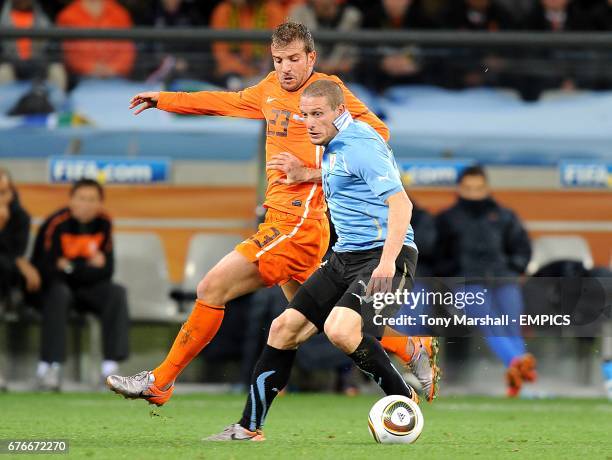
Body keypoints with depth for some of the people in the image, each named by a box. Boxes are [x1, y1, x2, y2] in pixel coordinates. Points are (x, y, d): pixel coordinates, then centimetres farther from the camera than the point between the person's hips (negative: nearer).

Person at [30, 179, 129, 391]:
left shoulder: (103, 224, -4)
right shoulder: (56, 224, -19)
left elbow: (106, 271, -5)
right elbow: (48, 271, -25)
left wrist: (71, 267, -18)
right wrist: (88, 266, -20)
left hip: (86, 289, 5)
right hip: (48, 288, -5)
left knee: (117, 292, -20)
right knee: (59, 293, -36)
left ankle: (110, 366, -25)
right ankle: (48, 366, -37)